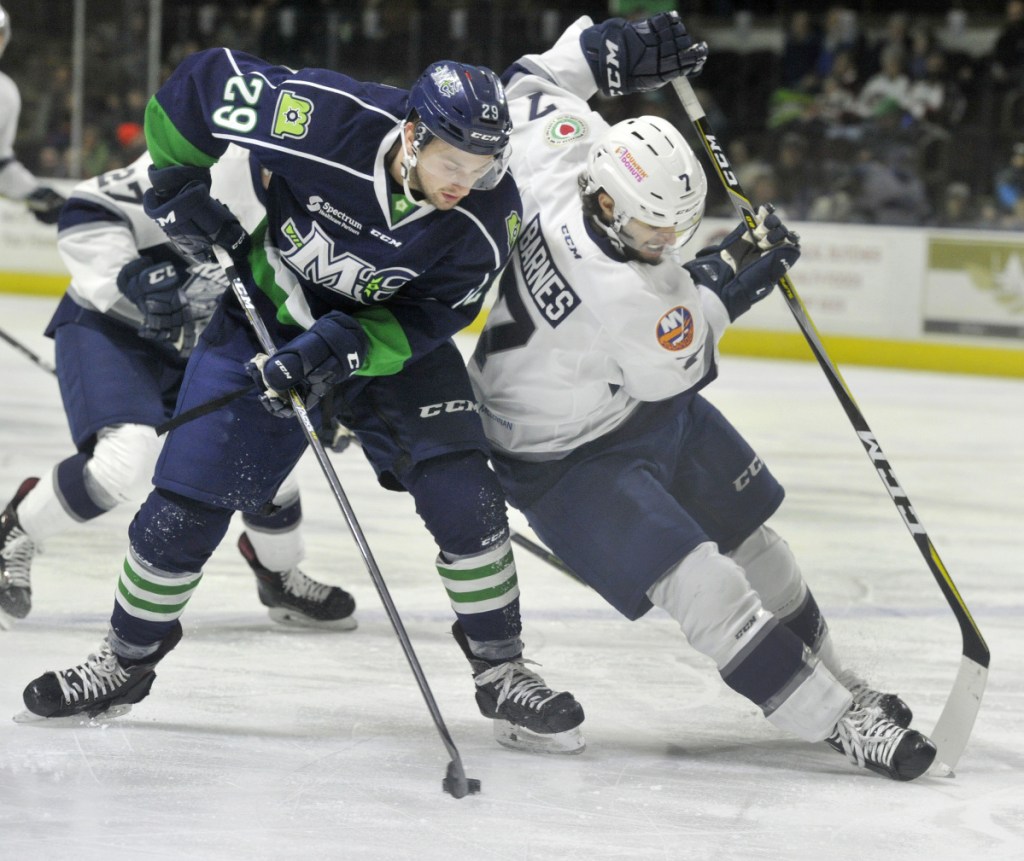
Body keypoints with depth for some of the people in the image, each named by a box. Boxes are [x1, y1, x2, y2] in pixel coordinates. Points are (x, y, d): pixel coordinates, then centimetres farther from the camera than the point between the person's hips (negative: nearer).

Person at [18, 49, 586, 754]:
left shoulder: (490, 215, -27)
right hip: (266, 312, -1)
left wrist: (340, 349, -31)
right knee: (189, 496, -1)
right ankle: (128, 659, 22)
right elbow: (200, 83, -18)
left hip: (390, 330, 1)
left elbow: (427, 317, -17)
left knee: (462, 492, -14)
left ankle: (502, 674, 2)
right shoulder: (325, 119, -34)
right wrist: (181, 186, -15)